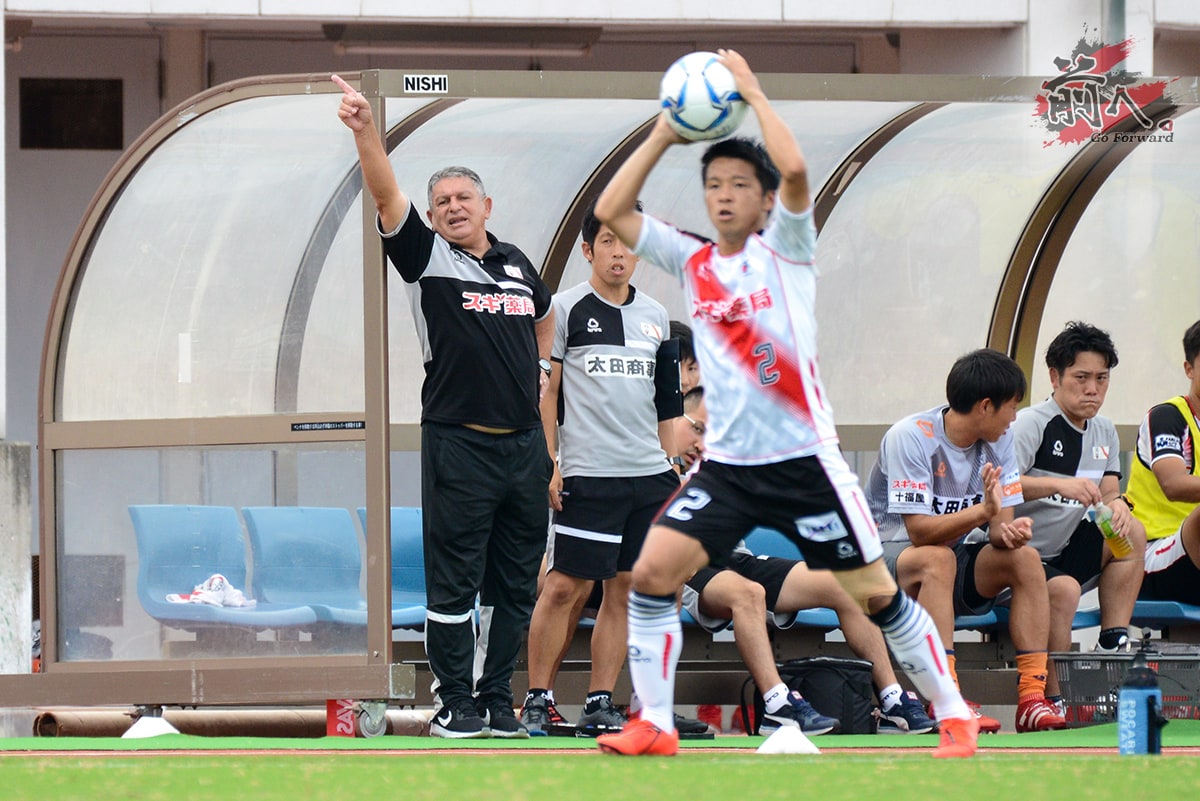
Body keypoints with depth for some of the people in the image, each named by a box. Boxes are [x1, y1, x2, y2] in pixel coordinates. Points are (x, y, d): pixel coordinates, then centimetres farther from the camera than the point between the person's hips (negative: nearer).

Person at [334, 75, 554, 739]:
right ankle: (454, 702, 2)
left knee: (515, 581, 7)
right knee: (455, 578, -4)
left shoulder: (516, 264, 14)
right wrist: (365, 131, -29)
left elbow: (543, 314, 36)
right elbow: (385, 195, -16)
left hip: (525, 443, 5)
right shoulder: (427, 258, 0)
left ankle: (497, 697, 15)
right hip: (459, 442, -5)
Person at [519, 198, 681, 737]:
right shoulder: (566, 309, 0)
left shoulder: (655, 316, 15)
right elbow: (545, 392, -1)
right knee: (565, 587, -8)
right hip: (588, 473, -5)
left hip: (649, 475, 5)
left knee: (625, 590, 4)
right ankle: (536, 700, 0)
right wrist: (548, 466, -8)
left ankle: (600, 705, 8)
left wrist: (671, 466, 15)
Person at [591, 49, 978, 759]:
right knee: (652, 573, -11)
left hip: (803, 460, -4)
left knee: (875, 593, -1)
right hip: (726, 465, 4)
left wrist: (752, 91, -13)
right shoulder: (693, 262, 9)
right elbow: (611, 211, 5)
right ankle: (654, 726, -4)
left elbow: (794, 169, -21)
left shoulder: (785, 251, -3)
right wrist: (662, 137, 1)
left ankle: (954, 714, 12)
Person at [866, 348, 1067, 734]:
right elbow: (920, 530, -26)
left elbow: (1000, 523, -5)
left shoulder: (999, 440, 0)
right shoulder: (910, 437, -21)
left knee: (1025, 557, -19)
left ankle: (1032, 695, -25)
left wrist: (1008, 531, -30)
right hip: (892, 554, -6)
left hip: (957, 557, 6)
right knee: (937, 559, -37)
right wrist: (983, 511, -40)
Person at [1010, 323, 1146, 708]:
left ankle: (1115, 647, -10)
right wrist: (1059, 485, -40)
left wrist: (1116, 505, -16)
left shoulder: (1104, 431, 12)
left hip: (1065, 553, 8)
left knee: (1132, 533, -7)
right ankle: (1051, 697, -24)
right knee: (1064, 588, -34)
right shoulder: (1031, 424, -13)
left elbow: (1109, 493, 9)